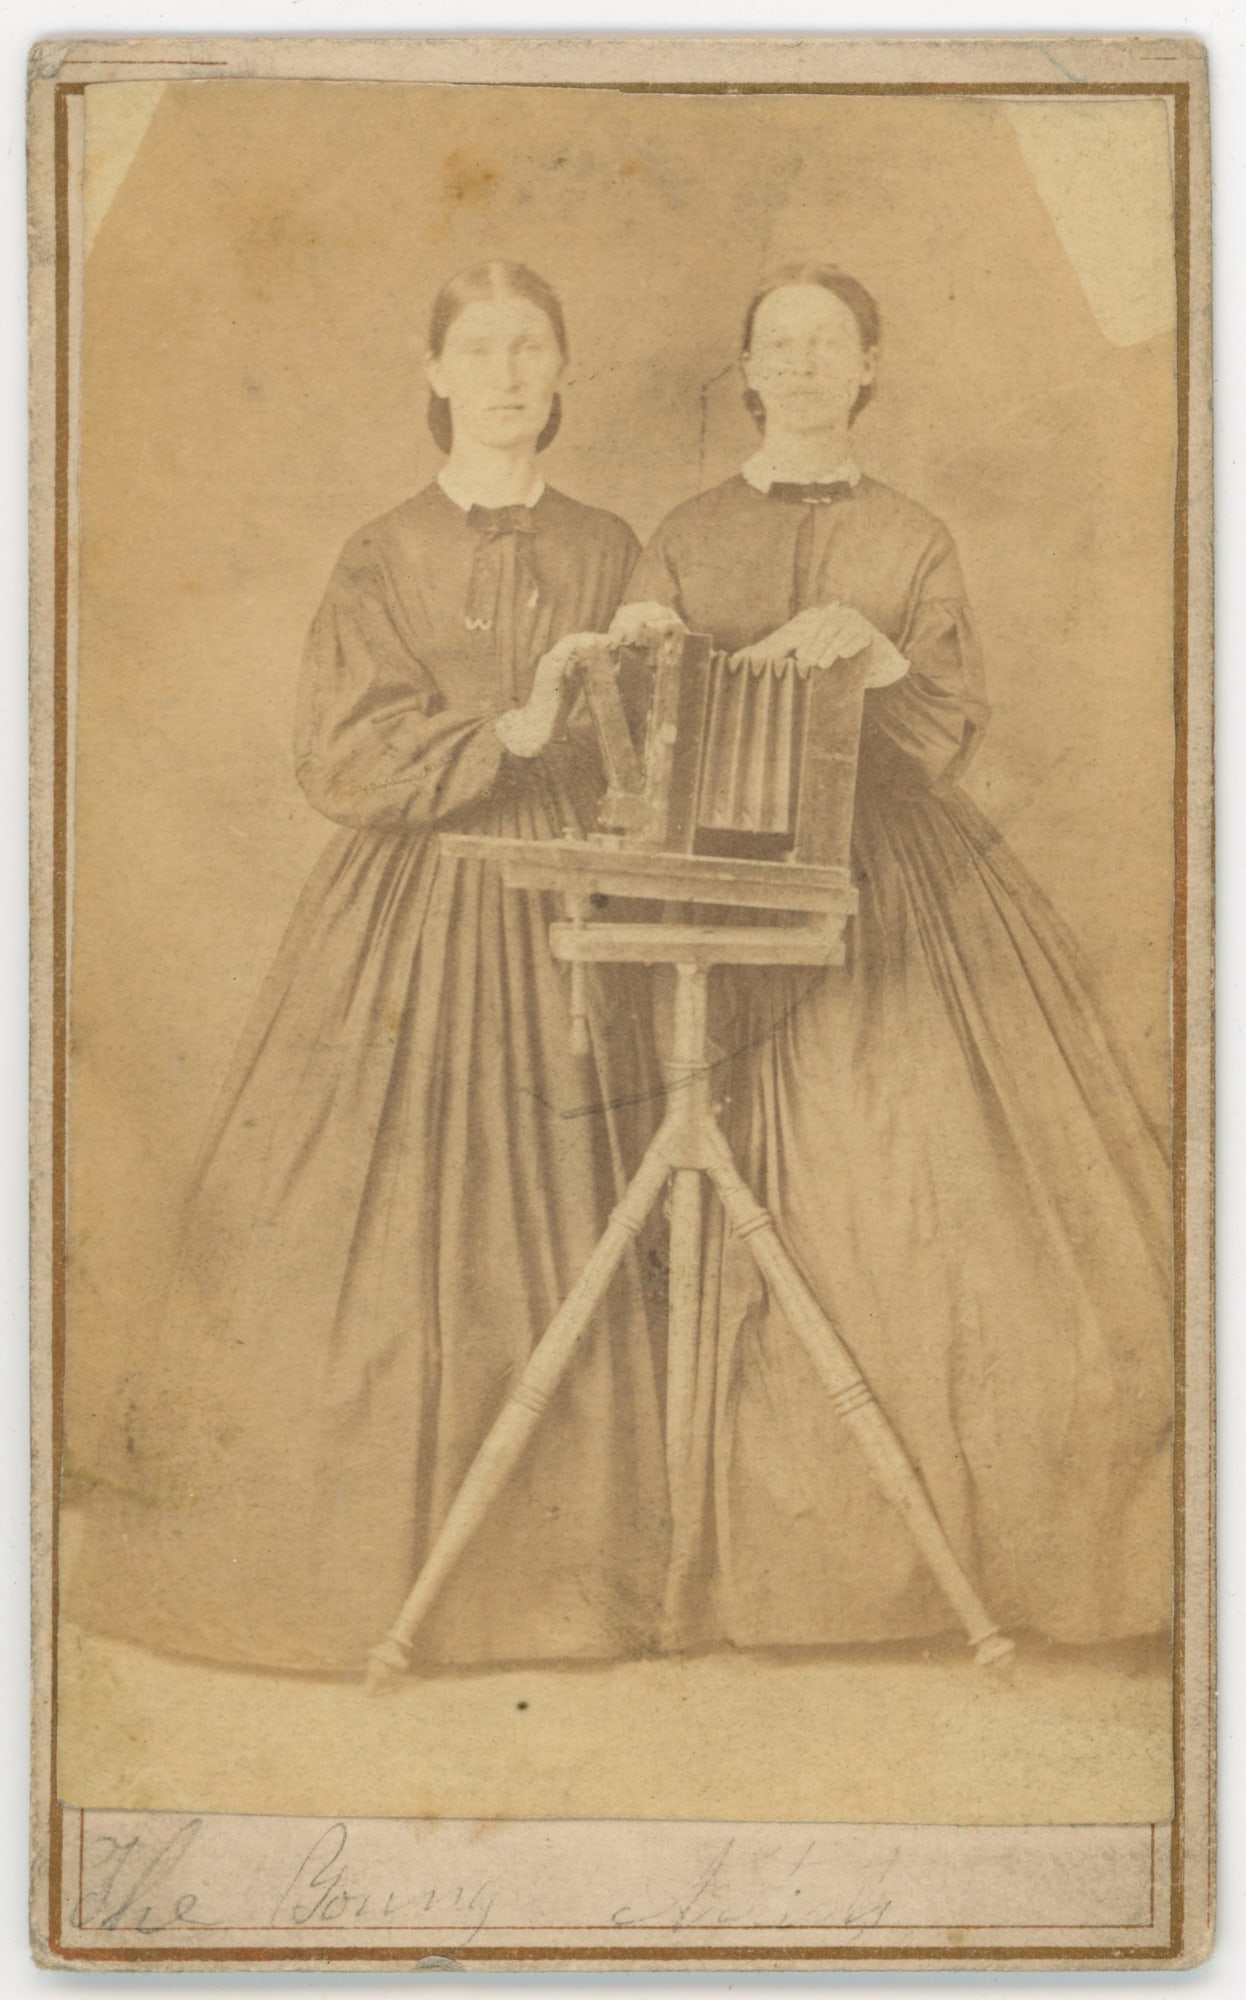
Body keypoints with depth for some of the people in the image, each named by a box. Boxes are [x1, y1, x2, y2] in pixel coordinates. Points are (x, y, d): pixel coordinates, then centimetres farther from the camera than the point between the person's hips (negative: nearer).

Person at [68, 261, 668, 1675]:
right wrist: (507, 731, -15)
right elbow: (342, 756, -7)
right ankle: (339, 1554, 8)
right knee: (365, 1234, -3)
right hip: (402, 924, -2)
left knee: (544, 1233, 0)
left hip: (559, 926, 2)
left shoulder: (606, 555, 12)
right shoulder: (384, 560, 5)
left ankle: (541, 1562, 10)